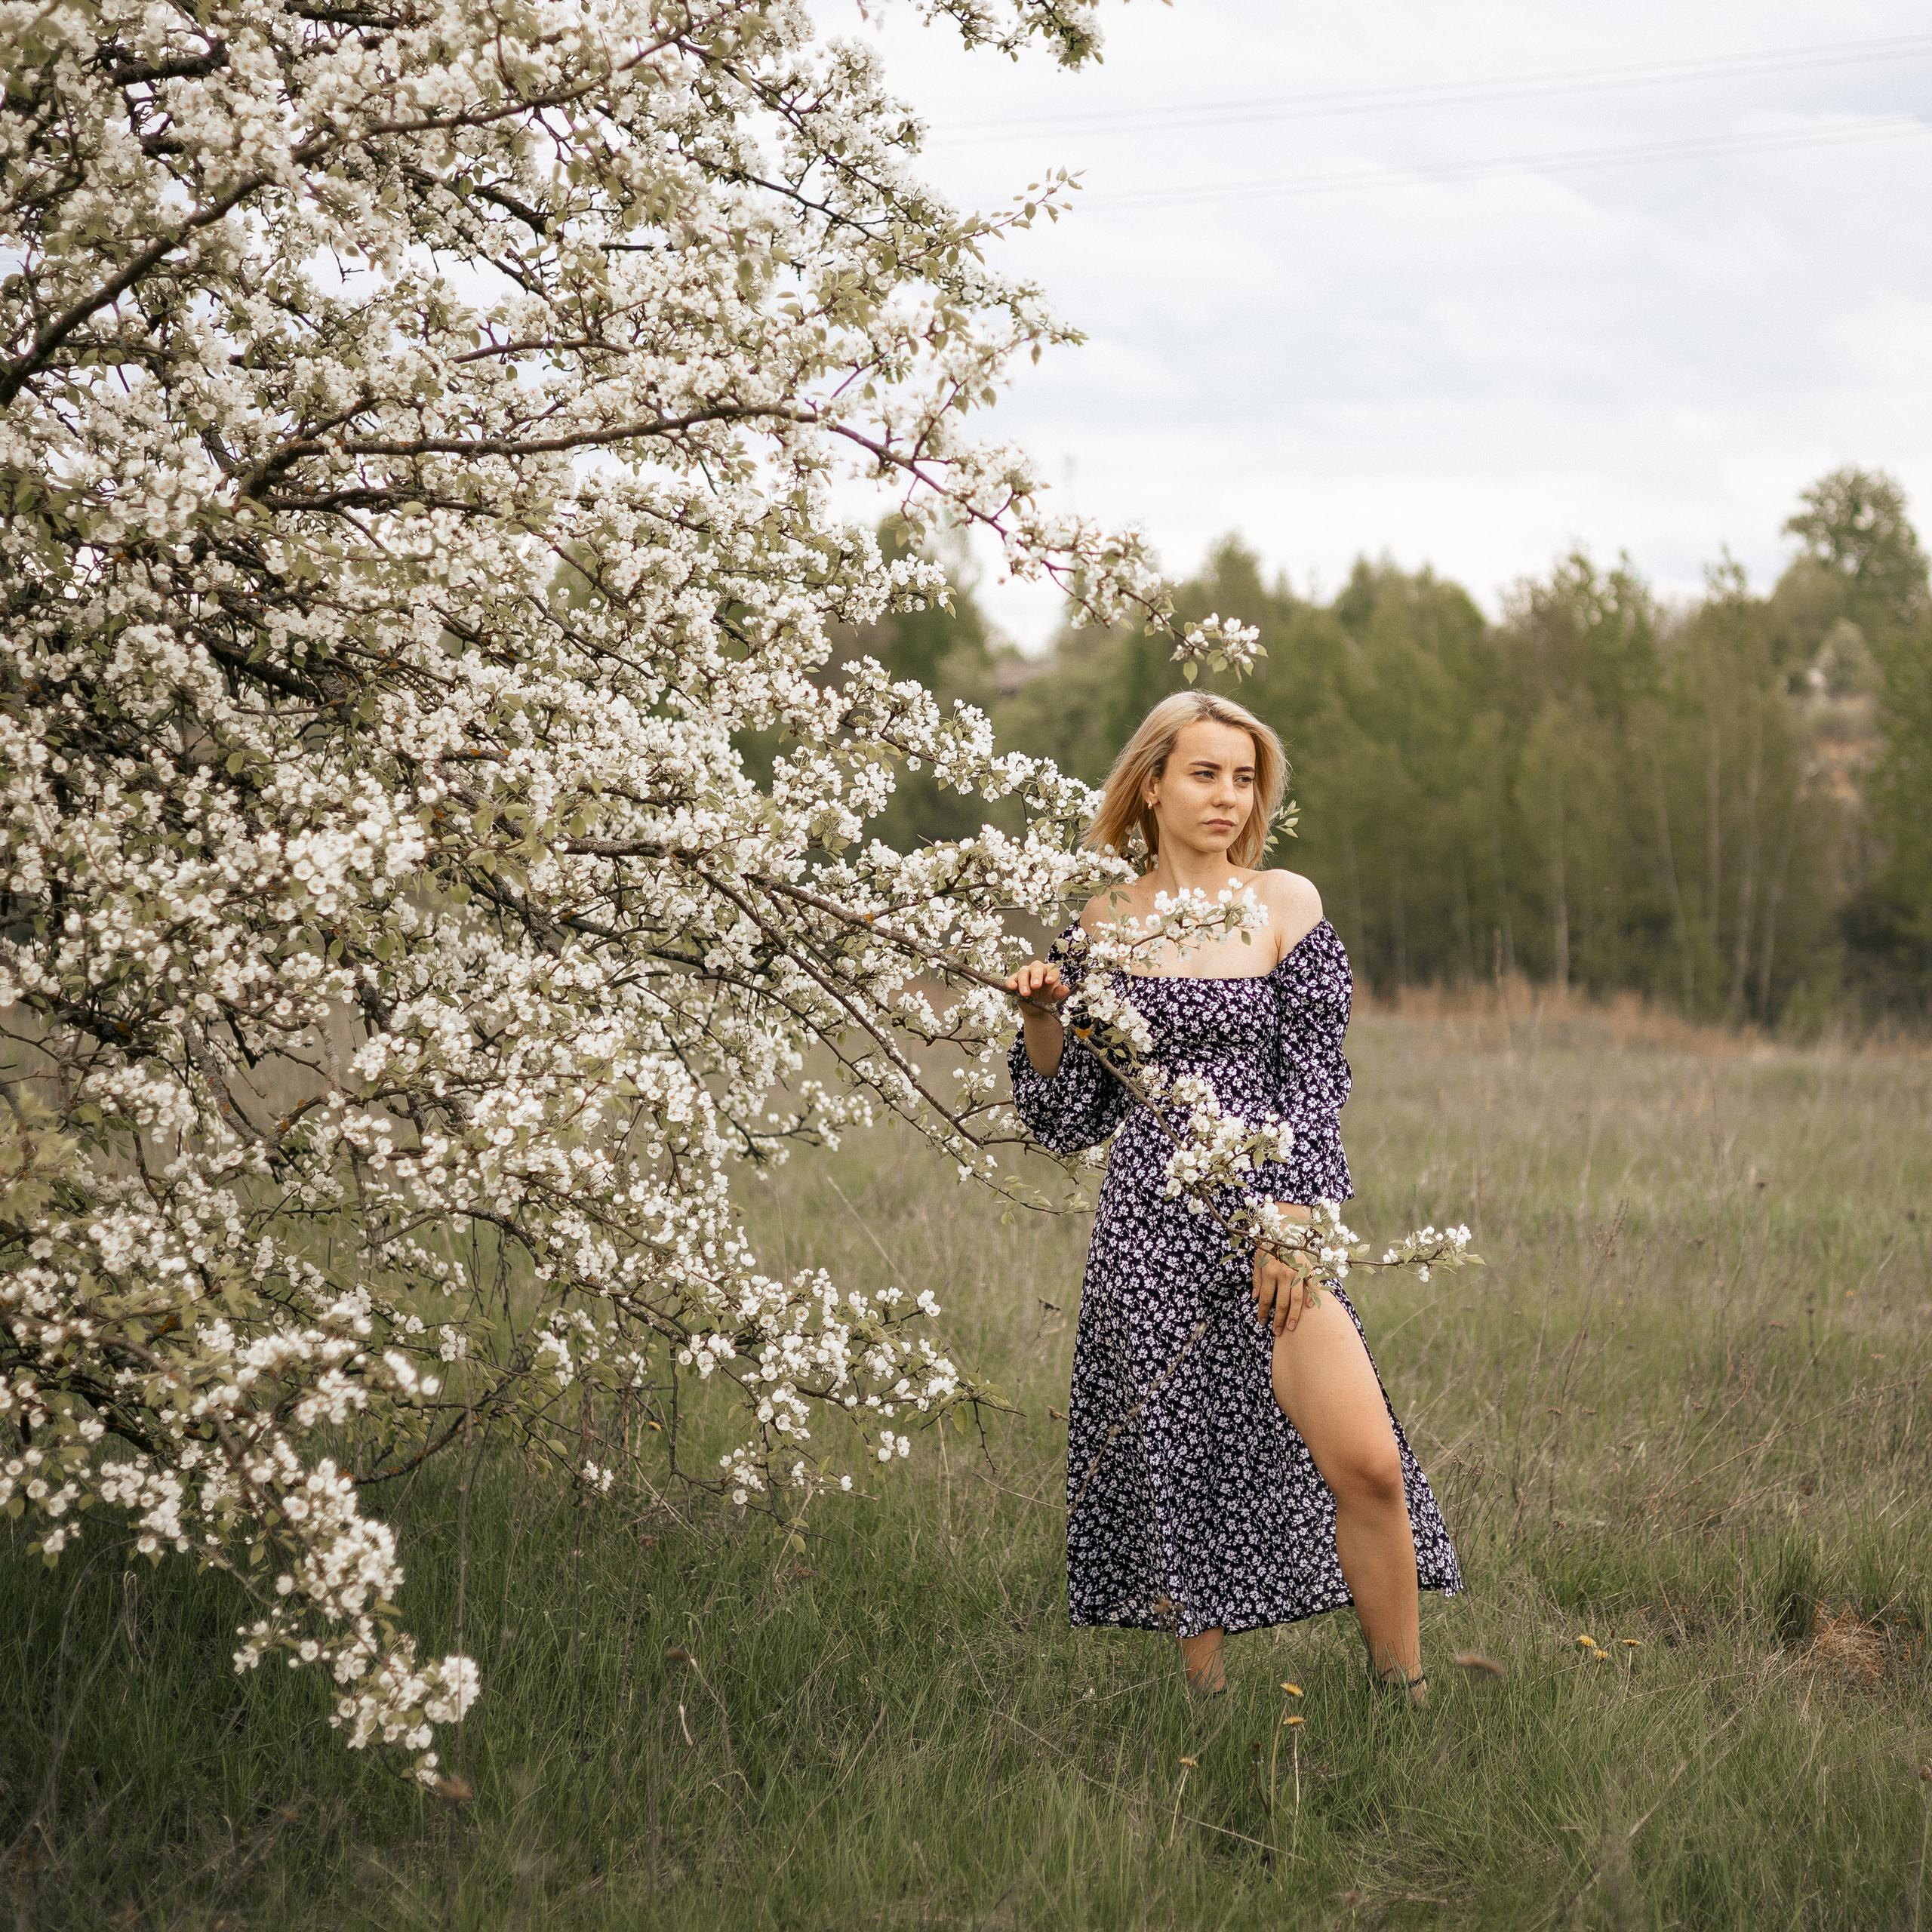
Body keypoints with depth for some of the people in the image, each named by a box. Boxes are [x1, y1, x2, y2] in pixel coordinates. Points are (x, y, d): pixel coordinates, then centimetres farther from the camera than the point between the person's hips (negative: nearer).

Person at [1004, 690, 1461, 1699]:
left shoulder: (1285, 905, 4)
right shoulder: (1104, 924, 7)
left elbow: (1313, 1079, 0)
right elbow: (1073, 1120, 10)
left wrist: (1289, 1219, -9)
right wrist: (1040, 1018, -6)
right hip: (1150, 1228, 1)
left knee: (1367, 1466, -12)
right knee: (1178, 1473, 2)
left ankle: (1405, 1694, 2)